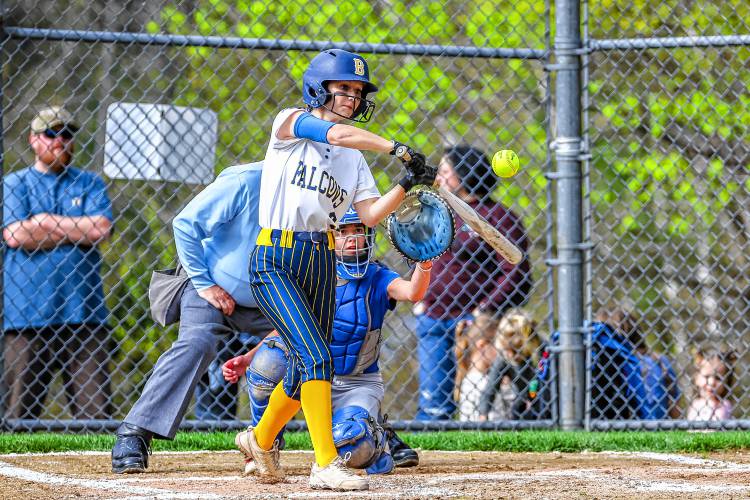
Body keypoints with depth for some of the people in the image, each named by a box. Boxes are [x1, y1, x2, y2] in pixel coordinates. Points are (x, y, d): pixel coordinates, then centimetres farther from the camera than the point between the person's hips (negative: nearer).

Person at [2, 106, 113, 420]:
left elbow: (101, 230, -1)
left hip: (82, 311, 2)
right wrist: (74, 231, 1)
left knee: (96, 409, -5)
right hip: (27, 316, -1)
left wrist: (48, 223, -1)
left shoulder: (89, 184, 16)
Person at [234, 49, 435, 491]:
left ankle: (262, 439, 37)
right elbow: (338, 133, -21)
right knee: (316, 356, -19)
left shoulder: (354, 158, 14)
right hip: (275, 259, -7)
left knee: (308, 366, 12)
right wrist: (399, 149, -23)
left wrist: (407, 185, -10)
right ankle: (326, 464, -20)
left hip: (322, 263, 7)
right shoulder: (290, 123, -3)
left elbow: (371, 215, 4)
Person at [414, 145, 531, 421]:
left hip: (471, 321, -7)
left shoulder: (496, 217, -5)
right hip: (432, 321, 7)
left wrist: (485, 309, -16)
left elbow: (515, 273, -11)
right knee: (433, 402, 5)